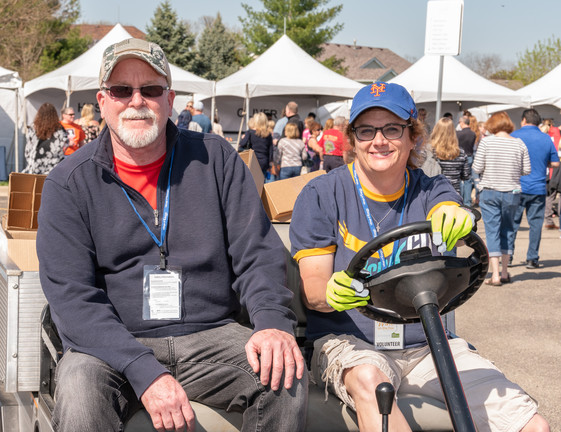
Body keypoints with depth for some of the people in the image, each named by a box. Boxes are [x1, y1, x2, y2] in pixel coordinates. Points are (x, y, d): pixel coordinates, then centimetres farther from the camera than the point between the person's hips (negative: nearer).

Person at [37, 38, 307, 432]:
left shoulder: (215, 159, 5)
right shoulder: (69, 184, -1)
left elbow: (258, 252, 3)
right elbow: (71, 296, -10)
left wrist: (272, 320, -19)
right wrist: (144, 371, -24)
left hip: (210, 335, 2)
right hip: (114, 344, -1)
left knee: (286, 375, -24)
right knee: (80, 388, -33)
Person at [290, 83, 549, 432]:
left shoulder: (432, 191, 8)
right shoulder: (321, 195, 0)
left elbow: (445, 210, -16)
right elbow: (312, 286, -5)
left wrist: (456, 220, -42)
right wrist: (332, 293, -30)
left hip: (427, 344, 2)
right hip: (348, 342, -2)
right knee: (369, 378, -38)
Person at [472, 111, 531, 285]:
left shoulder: (486, 142, -8)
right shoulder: (519, 144, -2)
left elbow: (477, 168, -9)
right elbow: (526, 170, 1)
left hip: (489, 192, -2)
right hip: (511, 193, 2)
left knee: (492, 231, 1)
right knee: (507, 230, 16)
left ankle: (495, 275, -3)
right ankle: (504, 272, 22)